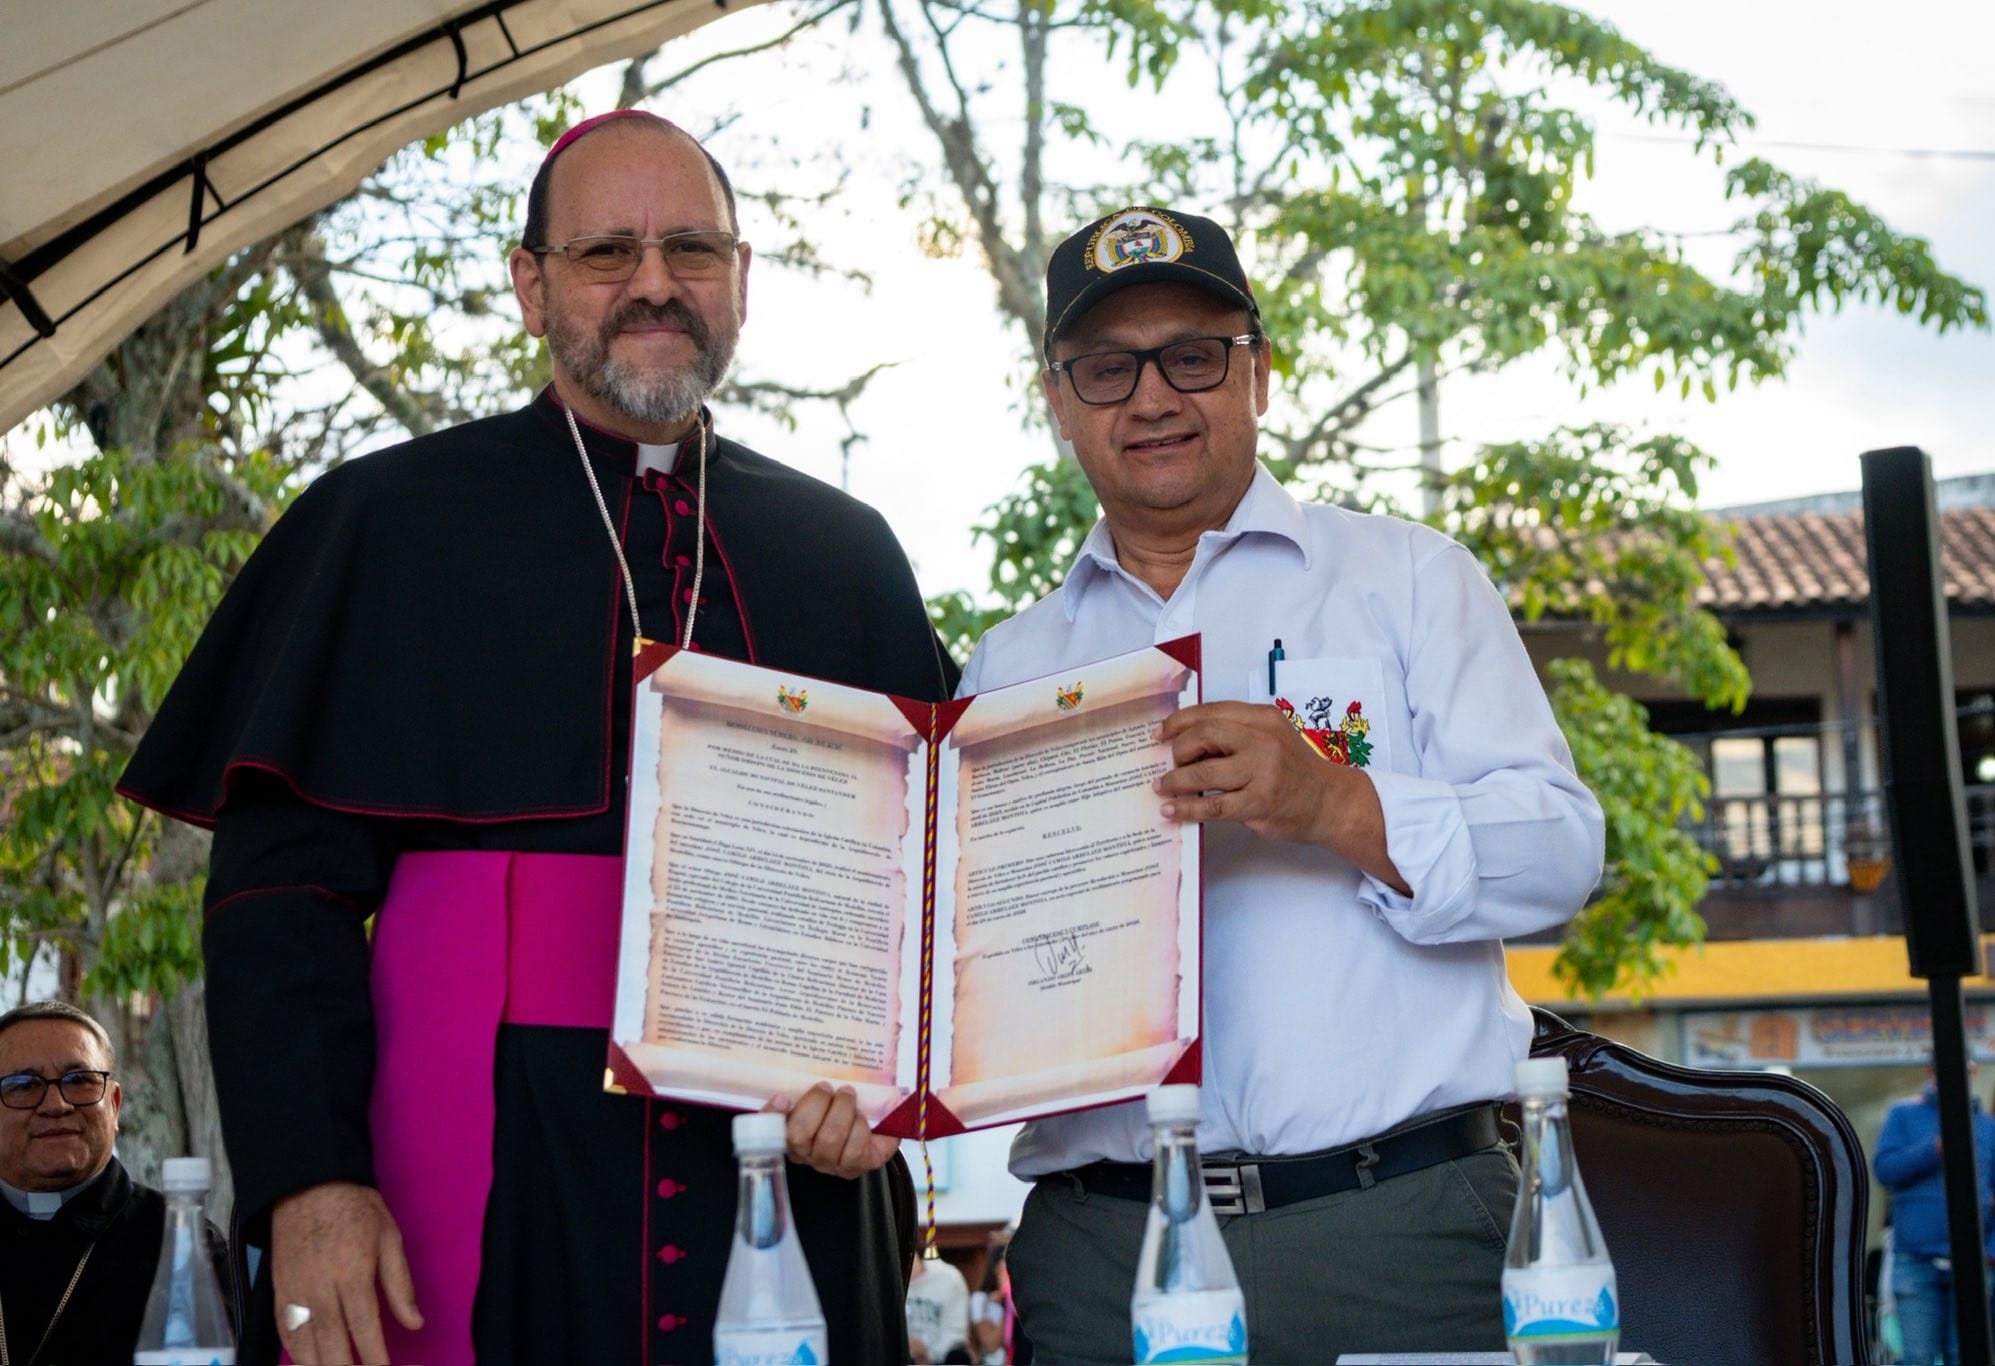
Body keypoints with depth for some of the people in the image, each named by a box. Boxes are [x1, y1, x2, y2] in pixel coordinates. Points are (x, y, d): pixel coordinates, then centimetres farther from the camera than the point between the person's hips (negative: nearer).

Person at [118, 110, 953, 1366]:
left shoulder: (848, 553, 14)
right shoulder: (392, 521, 6)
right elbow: (280, 877, 0)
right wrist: (307, 1180, -11)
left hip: (788, 1172, 2)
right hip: (479, 1171, -2)